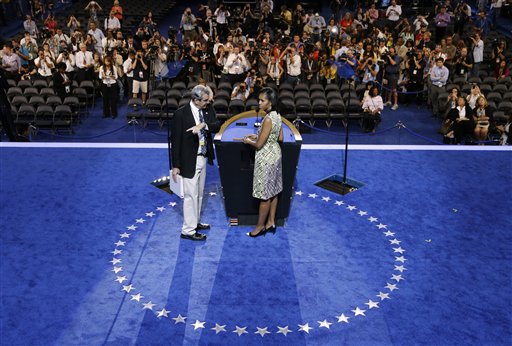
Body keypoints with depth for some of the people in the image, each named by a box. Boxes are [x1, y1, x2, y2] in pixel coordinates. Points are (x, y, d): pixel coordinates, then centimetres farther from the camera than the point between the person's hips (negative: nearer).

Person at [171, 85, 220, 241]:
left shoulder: (208, 109, 1)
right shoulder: (181, 114, -16)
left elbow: (217, 126, -9)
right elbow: (175, 140, -14)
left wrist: (204, 125, -30)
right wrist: (176, 165, -14)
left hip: (203, 158, 7)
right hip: (189, 160, -7)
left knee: (199, 194, 18)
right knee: (191, 195, -2)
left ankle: (195, 222, 34)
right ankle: (188, 230, 9)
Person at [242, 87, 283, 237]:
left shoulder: (268, 119, -25)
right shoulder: (277, 116, 3)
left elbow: (259, 145, -23)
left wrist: (248, 141, -2)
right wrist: (258, 136, 12)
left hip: (266, 158, -10)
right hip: (275, 154, 10)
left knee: (265, 195, 4)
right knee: (273, 191, 17)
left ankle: (260, 226, 17)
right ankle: (271, 222, 29)